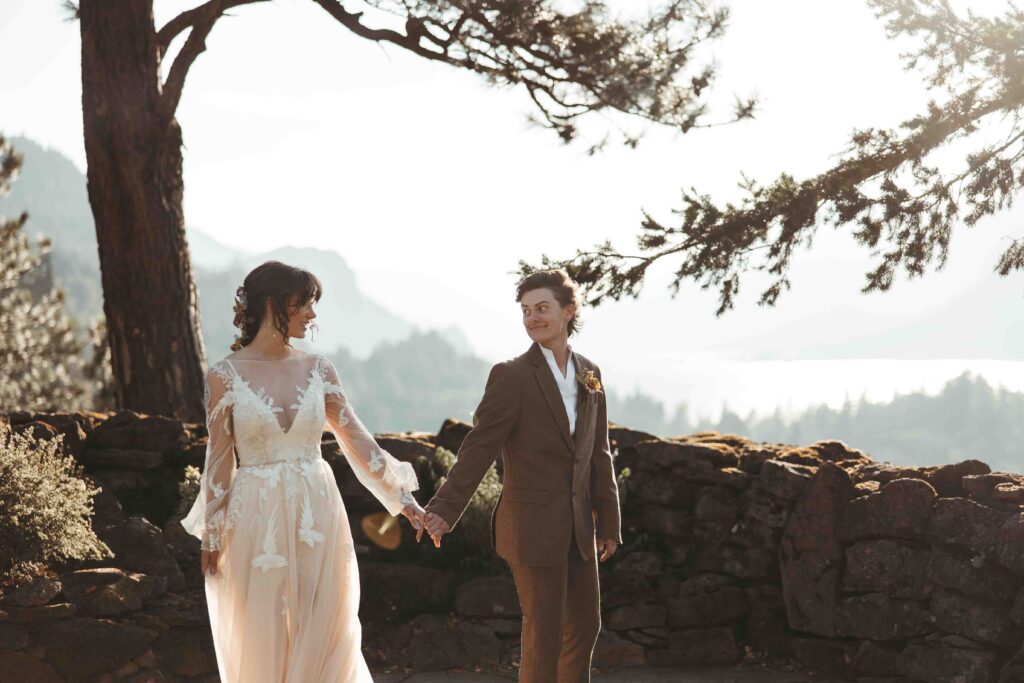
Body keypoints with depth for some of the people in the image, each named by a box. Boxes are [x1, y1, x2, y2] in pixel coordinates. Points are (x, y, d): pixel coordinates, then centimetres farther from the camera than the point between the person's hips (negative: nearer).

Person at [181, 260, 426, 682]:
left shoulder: (317, 370, 4)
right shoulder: (226, 375, -4)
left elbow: (356, 439, 6)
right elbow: (219, 459, -1)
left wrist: (401, 496, 3)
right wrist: (212, 535, -1)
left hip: (317, 517, 3)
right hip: (257, 522, -2)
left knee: (322, 639, 6)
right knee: (262, 644, 5)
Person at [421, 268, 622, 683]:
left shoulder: (589, 374, 8)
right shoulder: (511, 376, -11)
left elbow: (598, 454, 12)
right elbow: (478, 448, -16)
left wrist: (608, 522, 12)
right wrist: (444, 510, -26)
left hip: (577, 525, 7)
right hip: (532, 527, -7)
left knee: (585, 626, 16)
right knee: (543, 635, -2)